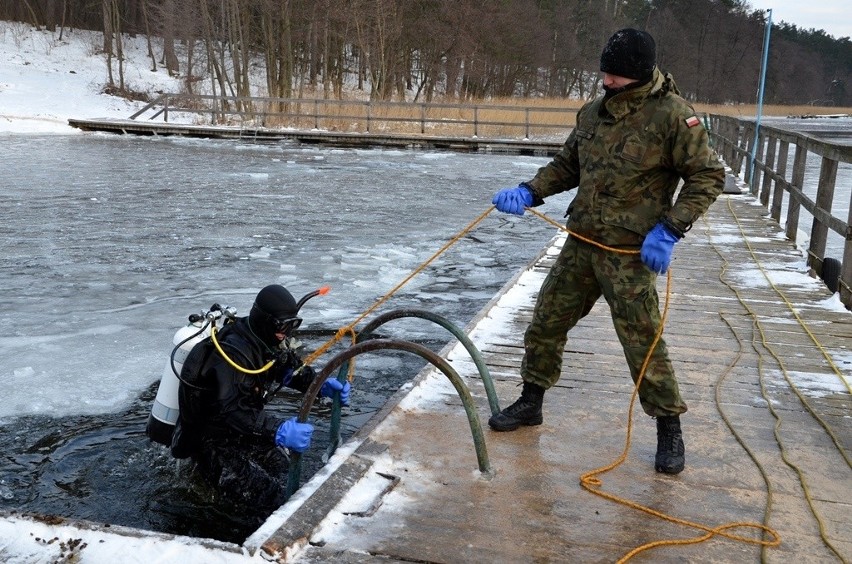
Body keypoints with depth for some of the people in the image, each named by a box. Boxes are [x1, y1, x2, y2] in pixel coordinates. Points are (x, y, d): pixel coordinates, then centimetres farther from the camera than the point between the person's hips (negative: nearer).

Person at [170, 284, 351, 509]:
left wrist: (323, 386, -14)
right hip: (211, 438, -9)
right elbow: (230, 409, -39)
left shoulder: (272, 342, -3)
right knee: (275, 496, -20)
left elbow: (297, 370, 9)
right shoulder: (233, 350, -29)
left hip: (246, 430, 9)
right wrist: (279, 432, -52)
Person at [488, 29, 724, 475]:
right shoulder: (593, 112, 8)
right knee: (546, 321, 12)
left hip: (631, 251, -6)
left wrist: (670, 229, -17)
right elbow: (567, 165, 19)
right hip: (581, 242, 7)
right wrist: (530, 192, 2)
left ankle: (669, 429, 15)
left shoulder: (671, 114, -11)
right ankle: (530, 402, 30)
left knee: (642, 340, -3)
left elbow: (708, 175, -9)